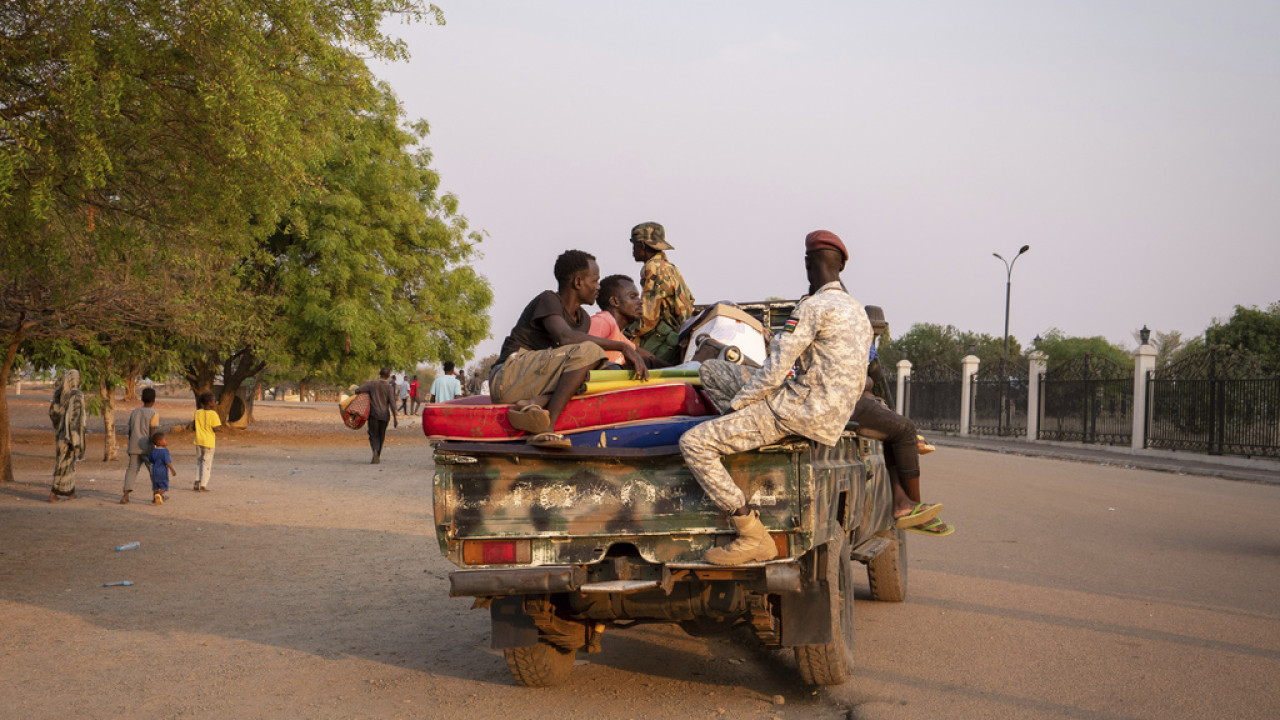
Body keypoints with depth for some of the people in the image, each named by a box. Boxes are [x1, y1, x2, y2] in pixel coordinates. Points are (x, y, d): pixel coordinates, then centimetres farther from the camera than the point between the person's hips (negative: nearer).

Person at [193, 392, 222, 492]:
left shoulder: (198, 413, 2)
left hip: (198, 441, 5)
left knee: (199, 462, 19)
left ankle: (197, 483, 15)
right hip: (208, 442, -5)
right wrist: (220, 421, 2)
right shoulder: (213, 414, -14)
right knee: (207, 464, 3)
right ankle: (203, 486, 1)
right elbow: (216, 429, -15)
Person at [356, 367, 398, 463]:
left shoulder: (371, 384, -3)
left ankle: (375, 450, -25)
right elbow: (392, 403, -8)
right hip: (384, 414, 1)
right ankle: (378, 457, 20)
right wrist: (395, 418, -4)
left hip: (373, 413, -1)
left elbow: (357, 390, -9)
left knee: (373, 435, 3)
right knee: (381, 436, 14)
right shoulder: (388, 387, -5)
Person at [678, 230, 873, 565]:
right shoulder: (858, 312, 15)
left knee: (693, 443, -14)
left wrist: (733, 405, -3)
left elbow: (774, 371, -16)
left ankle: (754, 538, -14)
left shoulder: (813, 306, -14)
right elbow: (857, 384, 19)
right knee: (711, 370, 15)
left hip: (800, 409, -9)